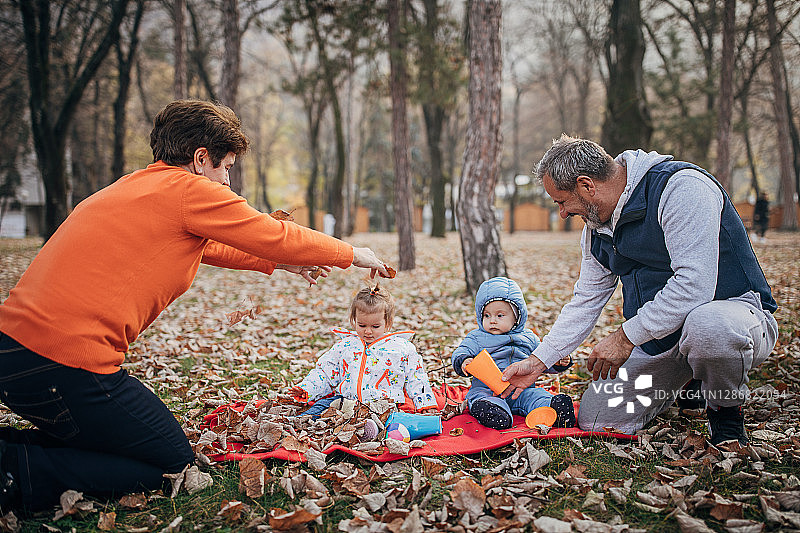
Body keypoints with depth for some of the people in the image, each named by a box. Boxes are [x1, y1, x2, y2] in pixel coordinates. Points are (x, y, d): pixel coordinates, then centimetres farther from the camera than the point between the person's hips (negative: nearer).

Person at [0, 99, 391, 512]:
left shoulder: (134, 186, 20)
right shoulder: (189, 189, -7)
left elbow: (204, 246, 35)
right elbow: (280, 237, -1)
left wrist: (278, 262, 39)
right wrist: (353, 255, 15)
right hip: (65, 360, -10)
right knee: (171, 462, 6)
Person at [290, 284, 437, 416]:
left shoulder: (402, 347, 10)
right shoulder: (344, 345, 17)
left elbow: (416, 379, 13)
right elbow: (324, 372, 20)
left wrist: (426, 405, 0)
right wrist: (306, 389, 4)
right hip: (345, 399, 3)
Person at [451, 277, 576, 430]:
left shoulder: (528, 338, 17)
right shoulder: (477, 338, 9)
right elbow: (460, 353, -1)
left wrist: (558, 361, 2)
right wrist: (464, 362, -26)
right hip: (487, 388, -2)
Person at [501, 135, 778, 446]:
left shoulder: (681, 187, -23)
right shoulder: (597, 228, 5)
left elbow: (694, 285, -31)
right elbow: (585, 302, 13)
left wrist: (625, 337, -25)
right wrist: (537, 362, 9)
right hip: (660, 341, 7)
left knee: (708, 327, -43)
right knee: (595, 421, -2)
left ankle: (726, 412, -10)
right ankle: (681, 383, 24)